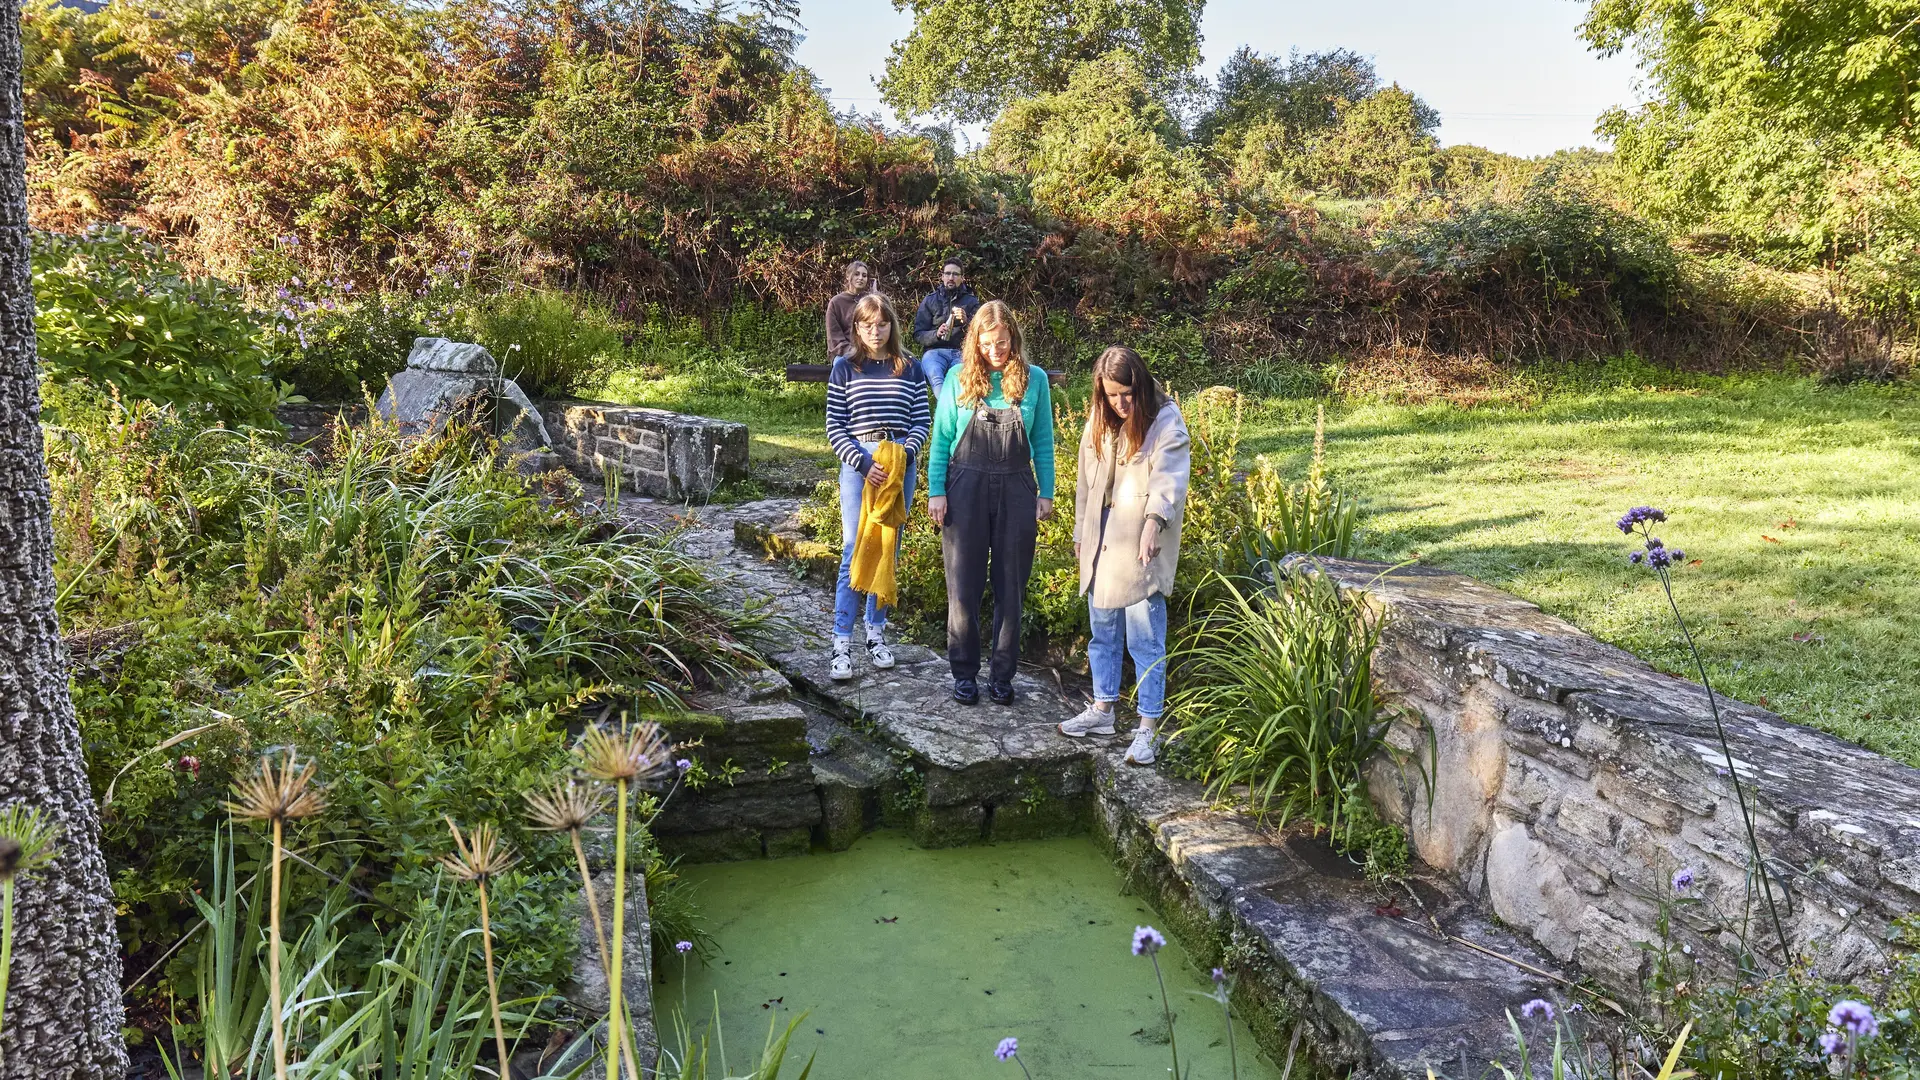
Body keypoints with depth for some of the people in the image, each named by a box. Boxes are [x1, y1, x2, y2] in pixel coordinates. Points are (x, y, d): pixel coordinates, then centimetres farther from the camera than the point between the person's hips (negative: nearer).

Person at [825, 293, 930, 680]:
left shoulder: (909, 369, 9)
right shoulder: (845, 367, 3)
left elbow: (922, 421, 8)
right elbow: (835, 427, 0)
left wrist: (904, 455, -10)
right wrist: (865, 464, -12)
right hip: (858, 464, -2)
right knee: (854, 553, -6)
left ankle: (876, 632, 23)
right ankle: (842, 644, -2)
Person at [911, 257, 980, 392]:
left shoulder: (971, 301, 14)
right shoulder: (930, 300, 14)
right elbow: (918, 335, 9)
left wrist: (966, 322, -15)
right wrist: (936, 334, -12)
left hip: (961, 352, 0)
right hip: (935, 351, 0)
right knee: (936, 377, -37)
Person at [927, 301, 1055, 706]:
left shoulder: (1034, 379, 2)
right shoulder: (959, 378, 0)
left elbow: (1043, 441, 6)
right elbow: (941, 439, 3)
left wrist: (1046, 493, 3)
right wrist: (935, 492, -3)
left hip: (1016, 490, 1)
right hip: (966, 489, -1)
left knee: (1011, 586, 7)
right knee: (964, 585, 4)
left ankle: (1002, 674, 18)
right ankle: (964, 672, 17)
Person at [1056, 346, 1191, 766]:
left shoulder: (1165, 421, -9)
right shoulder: (1098, 423, 10)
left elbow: (1169, 478, -23)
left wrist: (1154, 521, -39)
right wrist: (1080, 533, 19)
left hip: (1143, 548, -6)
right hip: (1101, 545, 7)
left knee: (1146, 642, -4)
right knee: (1103, 634, 16)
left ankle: (1148, 728, 4)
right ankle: (1102, 710, 30)